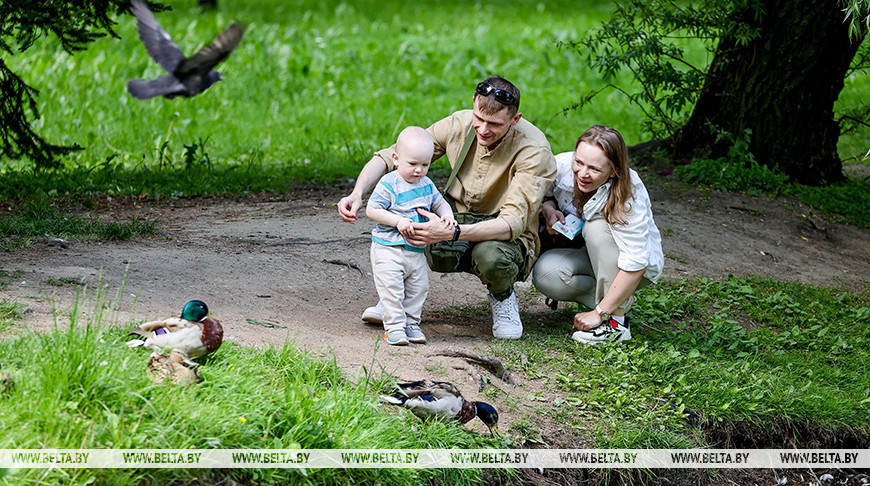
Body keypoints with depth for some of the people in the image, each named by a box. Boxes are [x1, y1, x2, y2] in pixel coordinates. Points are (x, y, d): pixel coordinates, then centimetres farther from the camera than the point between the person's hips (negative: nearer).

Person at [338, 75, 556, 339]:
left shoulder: (533, 150, -23)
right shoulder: (459, 125, -10)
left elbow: (514, 222, -32)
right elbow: (390, 157, -5)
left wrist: (452, 233, -47)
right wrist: (357, 194, -25)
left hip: (508, 240, -3)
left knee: (491, 256, -38)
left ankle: (502, 297, -2)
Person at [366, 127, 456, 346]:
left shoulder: (426, 185, 6)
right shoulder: (389, 184, -13)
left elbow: (440, 203, 19)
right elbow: (371, 210, -15)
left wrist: (447, 216, -4)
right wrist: (398, 221, -23)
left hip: (416, 251, 6)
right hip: (388, 248, -6)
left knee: (418, 287, 8)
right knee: (391, 288, -11)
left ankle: (411, 324, 20)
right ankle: (394, 327, -4)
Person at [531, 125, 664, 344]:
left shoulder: (629, 197, -31)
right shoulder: (562, 165, -19)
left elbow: (634, 265, -33)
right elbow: (544, 193, 5)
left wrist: (599, 314, -32)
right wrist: (548, 209, -20)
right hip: (590, 256, 4)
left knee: (597, 227, -34)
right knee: (545, 274, -26)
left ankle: (616, 320, -27)